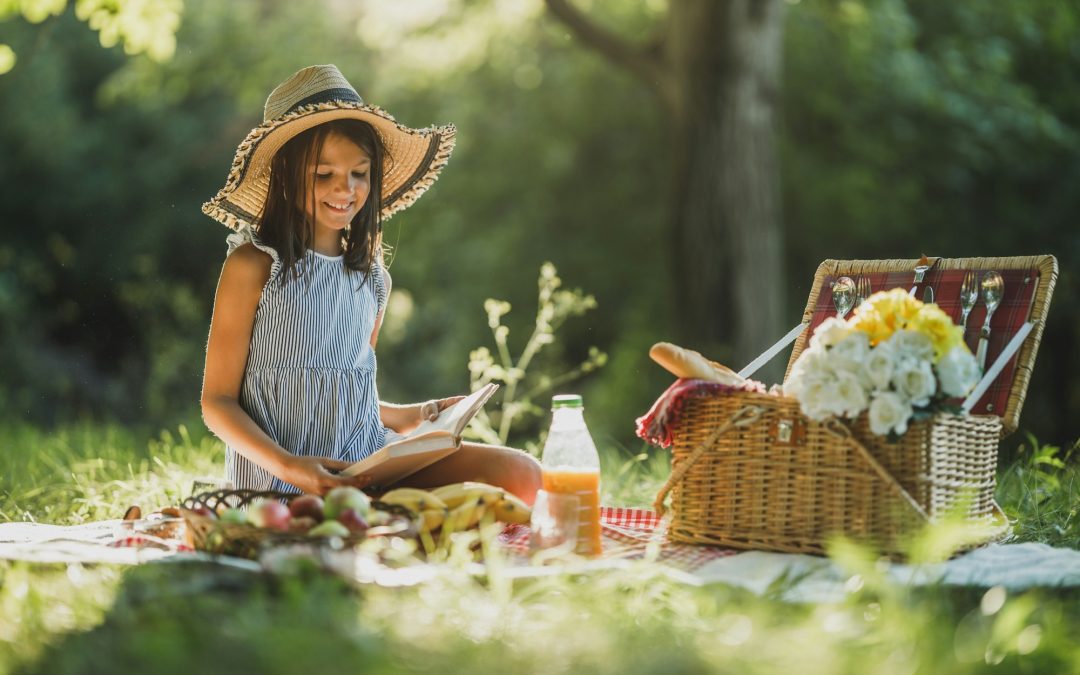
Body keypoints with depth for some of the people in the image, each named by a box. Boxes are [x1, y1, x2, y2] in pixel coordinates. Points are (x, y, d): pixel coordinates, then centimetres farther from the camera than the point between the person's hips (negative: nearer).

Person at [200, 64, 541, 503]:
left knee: (521, 474, -14)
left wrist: (407, 417, 4)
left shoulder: (372, 277, 14)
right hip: (279, 480, -6)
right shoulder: (253, 267, -4)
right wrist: (288, 467, -18)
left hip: (366, 465, 7)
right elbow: (217, 400, -4)